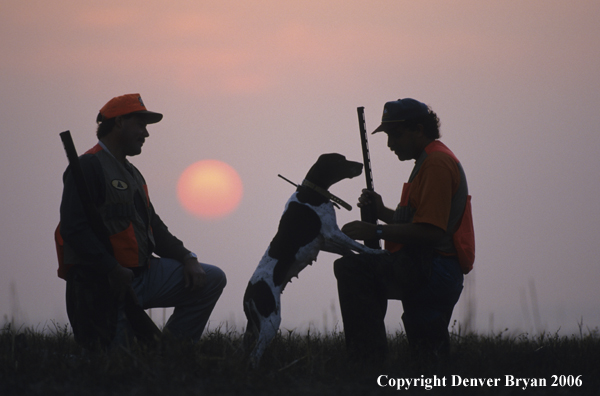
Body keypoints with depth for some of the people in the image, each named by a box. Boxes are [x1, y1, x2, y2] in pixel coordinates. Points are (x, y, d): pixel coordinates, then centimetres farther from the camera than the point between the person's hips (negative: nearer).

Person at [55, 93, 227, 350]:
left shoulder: (132, 174, 21)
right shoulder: (89, 167, -11)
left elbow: (153, 227, 23)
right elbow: (73, 228, -21)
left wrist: (187, 259, 6)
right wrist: (113, 270, -24)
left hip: (142, 275, 9)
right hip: (104, 286, -9)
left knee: (212, 280, 4)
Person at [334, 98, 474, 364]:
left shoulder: (436, 163, -13)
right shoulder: (433, 159, 23)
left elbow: (429, 232, -23)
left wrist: (376, 232, -20)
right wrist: (383, 212, 11)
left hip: (429, 270, -12)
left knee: (352, 269, -21)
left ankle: (368, 359, -24)